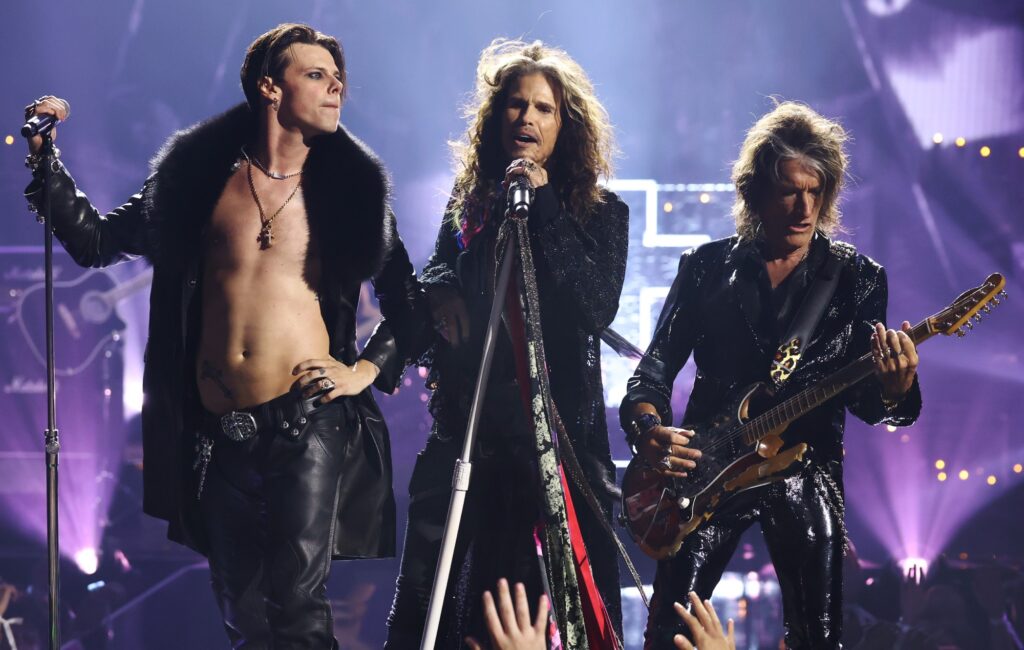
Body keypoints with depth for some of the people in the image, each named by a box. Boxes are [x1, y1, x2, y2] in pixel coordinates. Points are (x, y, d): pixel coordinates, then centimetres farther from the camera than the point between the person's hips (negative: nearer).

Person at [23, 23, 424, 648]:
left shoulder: (351, 188, 6)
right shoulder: (199, 176, 7)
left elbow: (408, 302, 13)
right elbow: (96, 241, 12)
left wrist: (366, 370, -1)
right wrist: (47, 158, 4)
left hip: (308, 418, -2)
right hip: (218, 431, 2)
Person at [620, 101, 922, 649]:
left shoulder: (856, 279, 2)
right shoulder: (707, 268, 3)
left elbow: (862, 397, -2)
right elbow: (657, 364, 5)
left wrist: (893, 389, -26)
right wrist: (648, 428, -16)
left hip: (807, 475, 0)